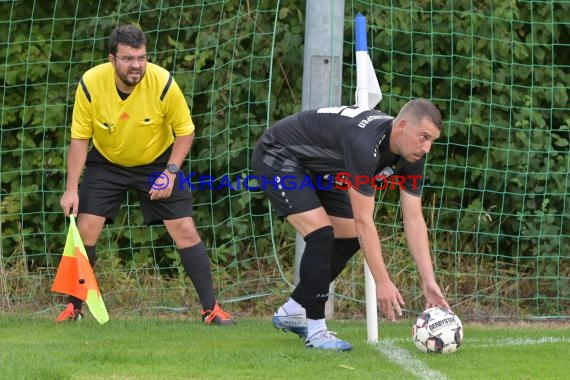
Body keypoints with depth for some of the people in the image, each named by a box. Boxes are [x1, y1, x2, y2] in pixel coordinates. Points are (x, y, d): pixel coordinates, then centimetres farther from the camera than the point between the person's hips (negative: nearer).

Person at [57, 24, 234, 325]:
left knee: (185, 231, -8)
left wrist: (170, 173, -21)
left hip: (157, 162, -1)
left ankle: (211, 309, 0)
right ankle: (73, 307, 8)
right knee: (85, 230, -9)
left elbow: (185, 131, -11)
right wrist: (71, 189, -17)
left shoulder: (163, 83, -26)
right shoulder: (90, 84, -24)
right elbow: (79, 138, -13)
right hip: (106, 163, 1)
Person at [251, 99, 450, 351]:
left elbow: (414, 220, -9)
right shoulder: (365, 143, -38)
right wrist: (383, 283, -34)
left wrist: (429, 282, -14)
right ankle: (315, 330, -11)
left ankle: (291, 312, 19)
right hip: (278, 157, -9)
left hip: (318, 168, 9)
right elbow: (364, 221, -35)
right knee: (321, 233, -22)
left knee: (349, 239, 5)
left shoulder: (412, 154, -13)